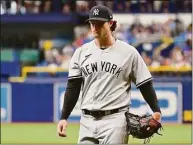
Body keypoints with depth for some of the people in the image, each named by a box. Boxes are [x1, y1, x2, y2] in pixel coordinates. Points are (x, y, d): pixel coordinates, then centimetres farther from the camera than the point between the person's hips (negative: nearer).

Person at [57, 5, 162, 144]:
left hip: (115, 121, -4)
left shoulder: (128, 52, 0)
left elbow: (145, 84, 3)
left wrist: (156, 111, -8)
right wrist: (64, 118, 0)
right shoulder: (81, 52, 9)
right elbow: (73, 88, 8)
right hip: (87, 121, 4)